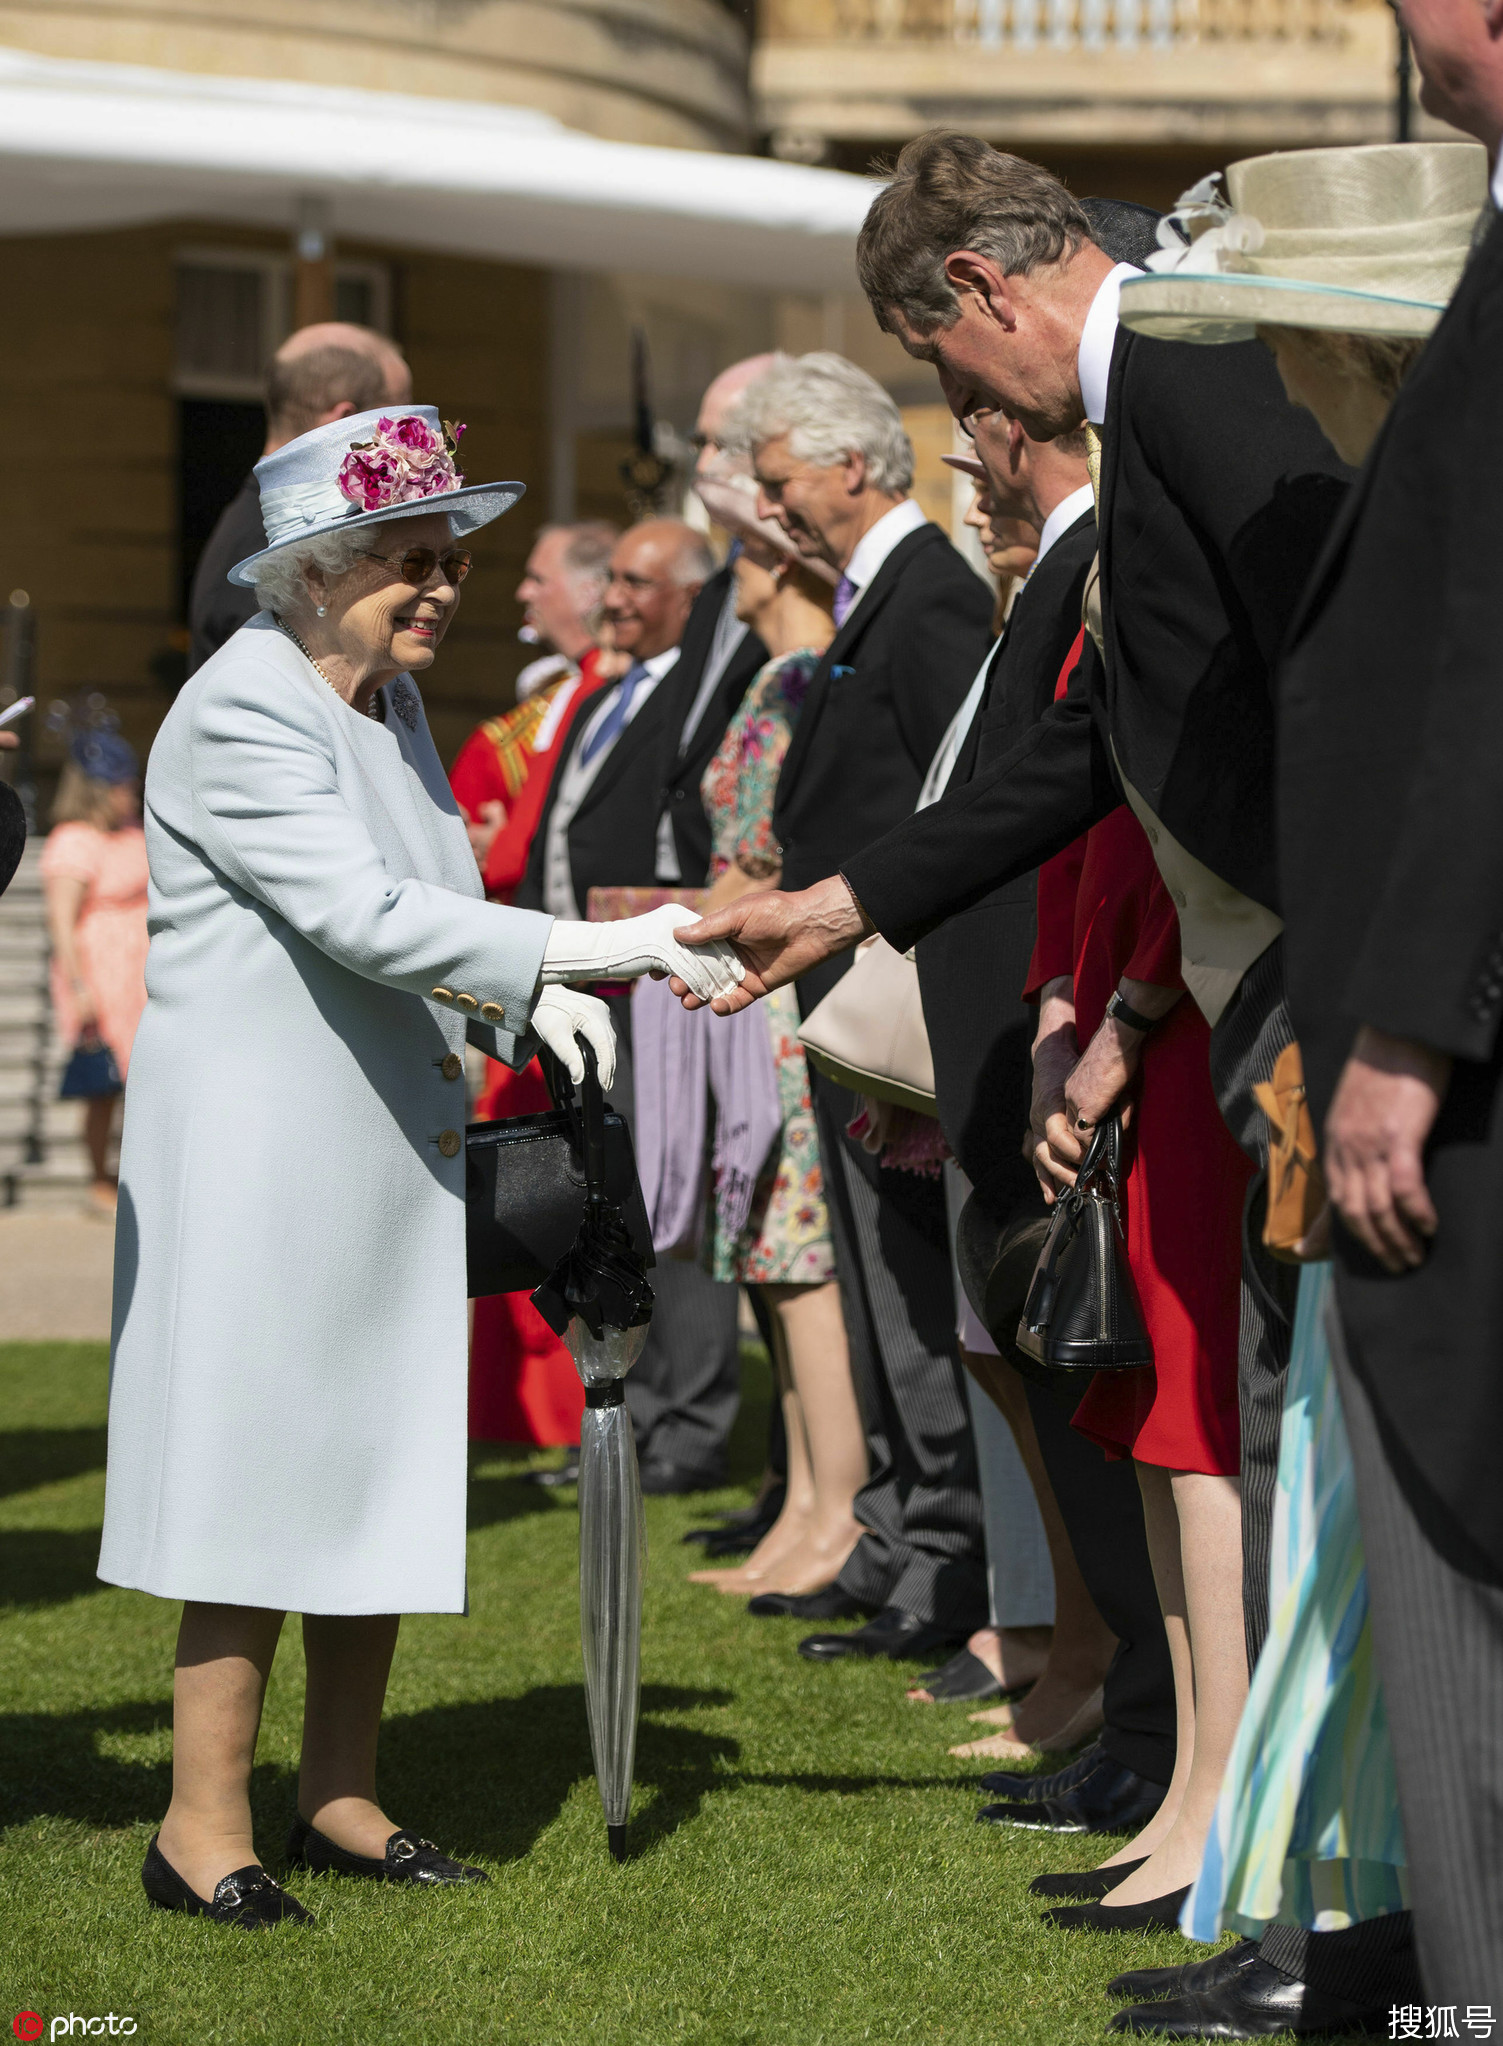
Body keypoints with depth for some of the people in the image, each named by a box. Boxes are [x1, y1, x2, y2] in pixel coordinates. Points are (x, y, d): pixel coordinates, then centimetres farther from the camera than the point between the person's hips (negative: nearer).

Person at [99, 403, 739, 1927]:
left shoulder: (389, 698, 12)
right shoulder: (242, 714, -17)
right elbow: (366, 917, -26)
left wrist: (529, 1000, 2)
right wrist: (582, 948, -29)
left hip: (390, 1149, 9)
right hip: (258, 1154, -9)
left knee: (380, 1470, 12)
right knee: (260, 1473, -6)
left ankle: (340, 1798, 21)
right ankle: (201, 1827, 1)